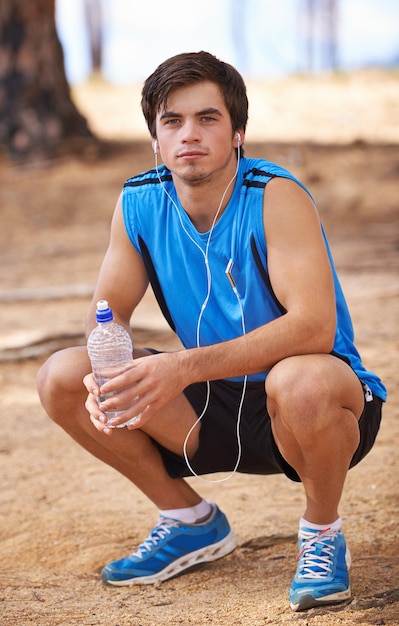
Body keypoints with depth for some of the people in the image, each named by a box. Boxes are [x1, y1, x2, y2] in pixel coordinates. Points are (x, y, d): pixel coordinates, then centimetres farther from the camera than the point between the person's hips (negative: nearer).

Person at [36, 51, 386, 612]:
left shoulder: (275, 197, -21)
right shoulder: (139, 203, -5)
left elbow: (315, 327, -32)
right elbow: (108, 312, 2)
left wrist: (185, 367, -40)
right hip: (215, 405, 5)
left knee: (300, 383, -41)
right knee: (62, 378, -10)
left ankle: (323, 535, -7)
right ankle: (192, 522, 10)